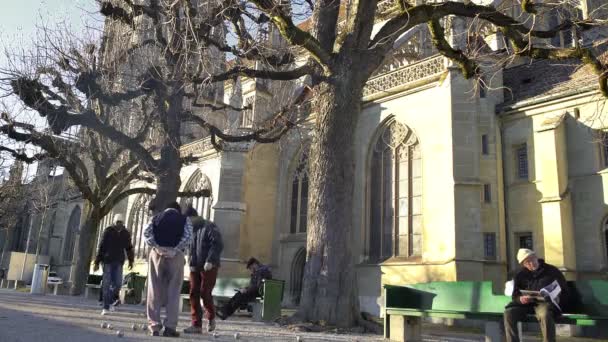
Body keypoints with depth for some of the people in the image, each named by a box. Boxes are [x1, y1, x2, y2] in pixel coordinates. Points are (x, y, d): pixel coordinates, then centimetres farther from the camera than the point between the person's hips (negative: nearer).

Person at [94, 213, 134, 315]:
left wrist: (131, 260, 8)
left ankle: (110, 301, 23)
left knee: (117, 283, -4)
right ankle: (106, 307, 4)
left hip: (118, 262, 2)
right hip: (107, 261, -2)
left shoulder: (126, 233, 3)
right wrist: (97, 262, -5)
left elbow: (129, 248, 12)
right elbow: (101, 247, -4)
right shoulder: (108, 231, -4)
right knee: (106, 284, -3)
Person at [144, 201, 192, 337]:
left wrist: (156, 247, -4)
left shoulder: (156, 217, 16)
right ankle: (170, 327, 0)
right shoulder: (184, 219, 11)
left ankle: (154, 326, 6)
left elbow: (146, 233, 0)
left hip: (157, 254, 1)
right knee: (173, 292, 3)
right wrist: (175, 250, -8)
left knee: (155, 291, 6)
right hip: (175, 256, -1)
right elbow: (188, 236, -7)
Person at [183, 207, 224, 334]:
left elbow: (218, 244, -16)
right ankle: (196, 325, 5)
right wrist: (191, 263, 4)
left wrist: (210, 261, -23)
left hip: (209, 267, -6)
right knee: (194, 294, 0)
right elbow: (189, 248, 16)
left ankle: (211, 317, 20)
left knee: (205, 293, -7)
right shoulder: (191, 229, 13)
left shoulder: (209, 227, -7)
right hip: (194, 267, 6)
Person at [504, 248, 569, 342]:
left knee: (545, 314, -39)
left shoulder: (552, 270, 8)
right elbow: (515, 295, 11)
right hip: (526, 304, 3)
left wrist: (556, 298, -14)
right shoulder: (520, 275, 14)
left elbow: (564, 290, 8)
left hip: (546, 302, -3)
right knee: (509, 312, -25)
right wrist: (520, 299, -15)